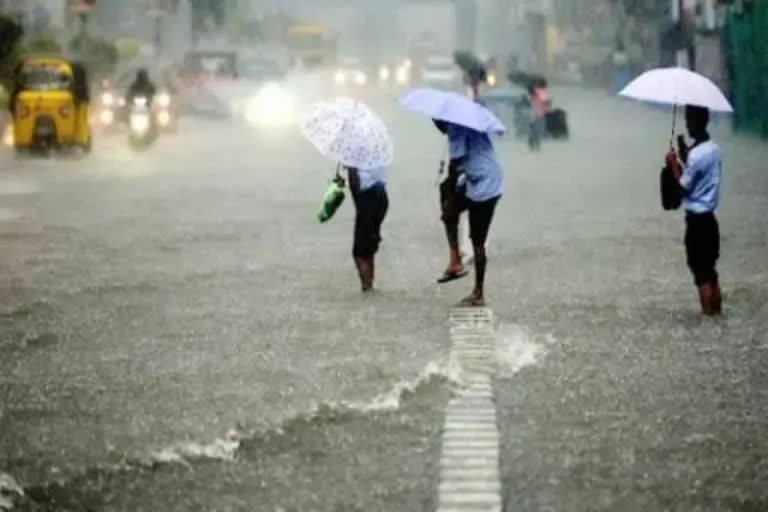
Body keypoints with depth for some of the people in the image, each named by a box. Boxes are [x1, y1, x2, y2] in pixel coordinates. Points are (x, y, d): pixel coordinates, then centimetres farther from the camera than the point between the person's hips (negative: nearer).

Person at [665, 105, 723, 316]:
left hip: (697, 220, -8)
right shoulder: (713, 148, 7)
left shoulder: (696, 154, -20)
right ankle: (716, 311, 20)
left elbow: (684, 186, -15)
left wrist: (674, 165, -4)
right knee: (710, 269, 15)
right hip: (709, 217, 8)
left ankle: (708, 316, -1)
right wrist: (684, 161, 12)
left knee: (701, 271, -3)